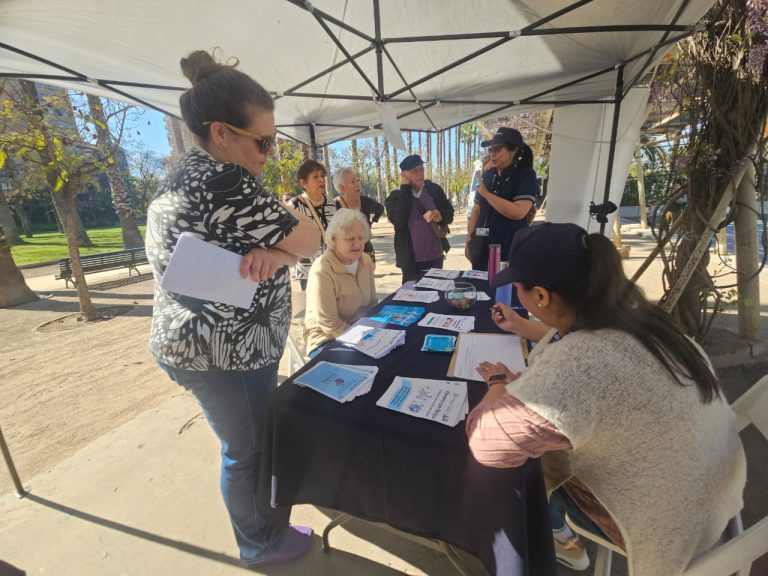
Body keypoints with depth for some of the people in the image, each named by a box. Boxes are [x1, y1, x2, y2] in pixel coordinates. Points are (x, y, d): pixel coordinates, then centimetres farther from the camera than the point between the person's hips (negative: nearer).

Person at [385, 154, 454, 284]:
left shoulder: (434, 189, 3)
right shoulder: (396, 196, -5)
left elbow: (450, 214, 7)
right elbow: (398, 221, -21)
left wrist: (441, 215, -17)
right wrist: (405, 191, -17)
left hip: (436, 256, 3)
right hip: (411, 260, -3)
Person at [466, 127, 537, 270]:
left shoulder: (526, 175, -7)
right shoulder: (487, 175, 9)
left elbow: (518, 212, -21)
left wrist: (486, 193, -14)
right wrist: (469, 239, 5)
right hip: (481, 249, 5)